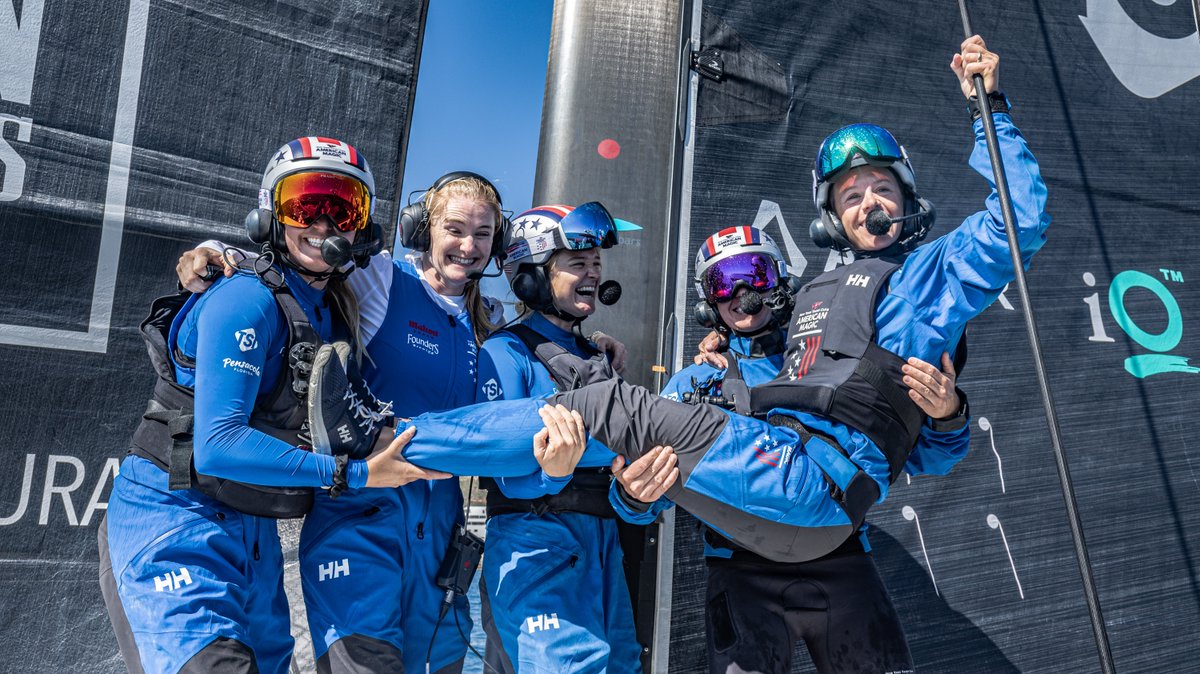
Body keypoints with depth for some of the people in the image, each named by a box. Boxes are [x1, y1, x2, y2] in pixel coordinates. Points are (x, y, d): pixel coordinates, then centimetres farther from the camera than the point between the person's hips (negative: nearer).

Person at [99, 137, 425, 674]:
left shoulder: (333, 311, 5)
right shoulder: (248, 300, -18)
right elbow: (217, 444, -25)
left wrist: (379, 428, -3)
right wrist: (353, 473, -25)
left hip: (251, 528, 8)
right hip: (173, 515, -7)